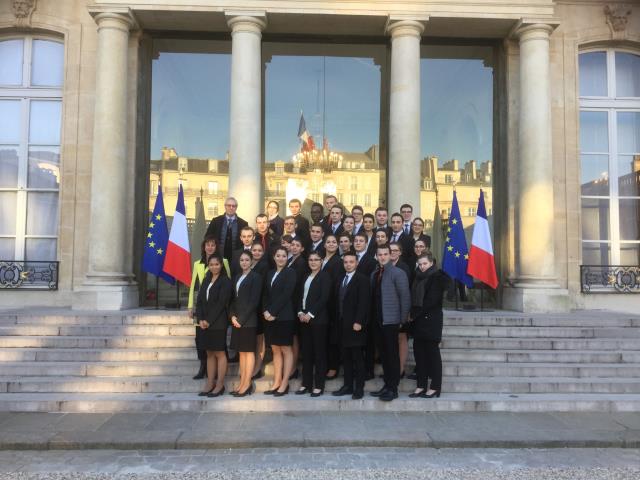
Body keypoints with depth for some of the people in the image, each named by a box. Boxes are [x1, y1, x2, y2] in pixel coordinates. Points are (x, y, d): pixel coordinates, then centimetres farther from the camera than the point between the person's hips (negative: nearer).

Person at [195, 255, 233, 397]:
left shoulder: (225, 281, -5)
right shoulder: (206, 280, 14)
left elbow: (221, 303, -13)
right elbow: (200, 300, 9)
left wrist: (209, 320, -14)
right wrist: (201, 319, -4)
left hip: (218, 323, -6)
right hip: (205, 323, 6)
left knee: (219, 353, 0)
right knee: (209, 353, 10)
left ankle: (220, 385, 7)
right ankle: (210, 384, 17)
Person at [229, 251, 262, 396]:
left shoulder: (255, 277, -5)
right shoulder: (237, 277, 15)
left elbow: (254, 301, -12)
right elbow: (233, 299, 14)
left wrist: (241, 319, -14)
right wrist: (233, 316, -1)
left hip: (248, 320, -7)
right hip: (237, 320, 7)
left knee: (249, 351, -1)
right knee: (241, 351, 9)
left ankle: (247, 384, 4)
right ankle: (242, 383, 14)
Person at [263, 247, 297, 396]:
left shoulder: (290, 272, -4)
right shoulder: (270, 274, 15)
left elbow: (286, 294, -12)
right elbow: (265, 295, 13)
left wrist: (273, 312, -14)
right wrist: (266, 311, -3)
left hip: (284, 317, -6)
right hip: (270, 317, 6)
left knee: (286, 350, 0)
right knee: (275, 350, 9)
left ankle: (284, 384, 3)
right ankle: (276, 382, 15)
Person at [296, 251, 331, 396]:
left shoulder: (325, 276, -4)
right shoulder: (306, 276, 17)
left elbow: (324, 298, -12)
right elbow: (301, 296, 16)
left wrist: (310, 314, -15)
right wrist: (300, 312, 0)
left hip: (318, 319, -6)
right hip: (304, 318, 7)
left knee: (319, 352, -1)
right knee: (306, 352, 9)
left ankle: (319, 385, 5)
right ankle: (306, 383, 16)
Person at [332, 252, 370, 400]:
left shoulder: (362, 279, -6)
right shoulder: (341, 280, 16)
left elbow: (363, 303, -13)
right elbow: (338, 301, 15)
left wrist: (358, 322, -19)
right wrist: (338, 320, 8)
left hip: (355, 324, -7)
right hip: (343, 324, 7)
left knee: (358, 357, 0)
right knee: (346, 357, 10)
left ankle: (359, 388, 6)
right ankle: (348, 385, 17)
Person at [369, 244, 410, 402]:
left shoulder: (397, 273, -7)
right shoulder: (374, 274, 13)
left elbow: (405, 297, -9)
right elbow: (373, 296, 13)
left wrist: (403, 319, -10)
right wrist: (373, 317, 7)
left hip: (391, 320, -6)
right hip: (378, 320, 6)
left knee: (392, 354, -1)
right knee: (383, 353, 12)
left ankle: (393, 388, 6)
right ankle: (387, 384, 21)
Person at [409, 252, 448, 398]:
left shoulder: (437, 277, -6)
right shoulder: (419, 278, 16)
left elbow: (432, 300, -13)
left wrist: (414, 314, -9)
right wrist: (413, 314, 1)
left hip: (431, 321, -7)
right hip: (418, 321, 7)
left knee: (432, 352, -2)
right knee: (419, 352, 6)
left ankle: (435, 387, 5)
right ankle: (421, 385, 13)